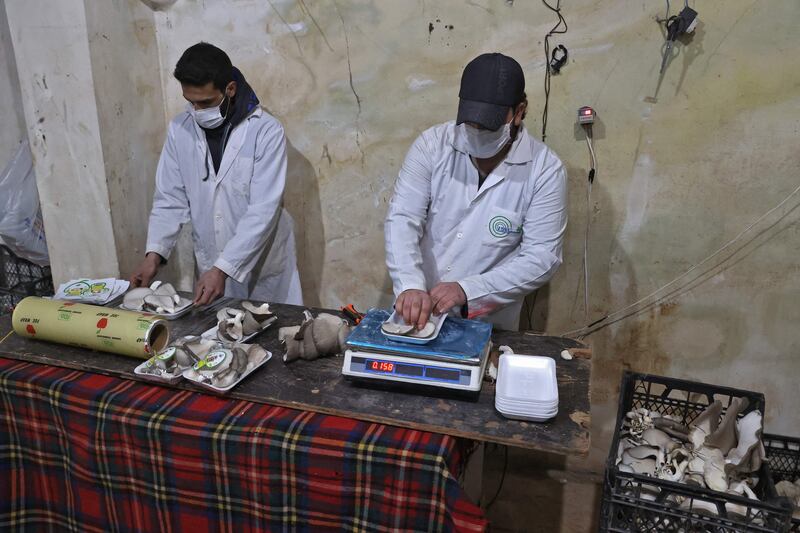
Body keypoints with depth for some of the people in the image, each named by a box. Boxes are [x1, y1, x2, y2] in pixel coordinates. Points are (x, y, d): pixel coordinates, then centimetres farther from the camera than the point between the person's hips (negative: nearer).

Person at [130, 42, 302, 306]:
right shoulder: (179, 130, -2)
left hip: (263, 267, -3)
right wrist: (154, 253, -11)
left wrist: (224, 268, -26)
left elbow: (263, 211, -20)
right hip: (210, 266, 4)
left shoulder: (266, 131, -16)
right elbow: (170, 199, 3)